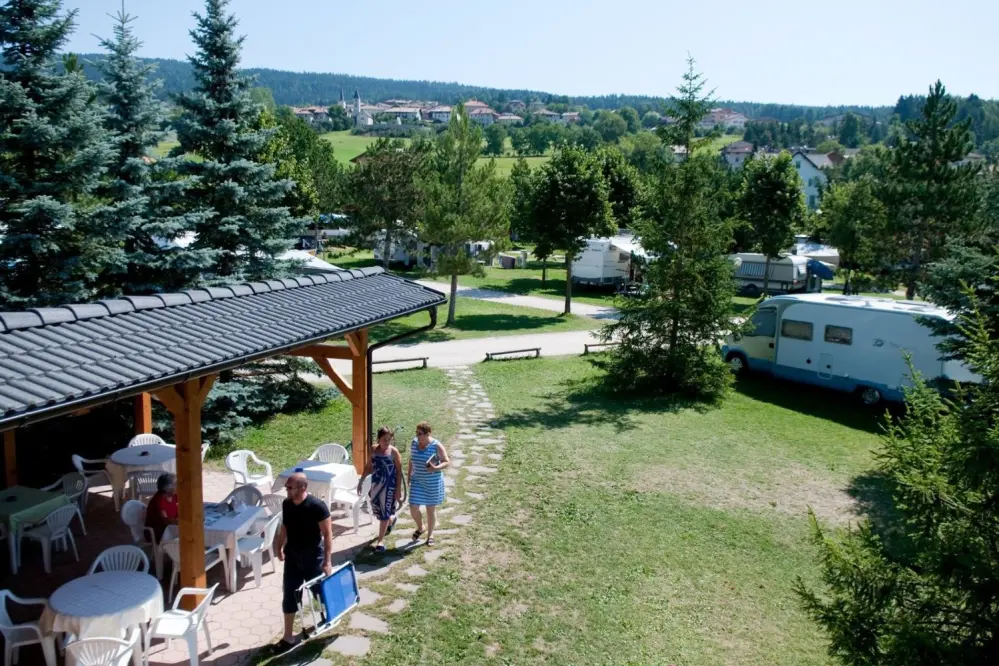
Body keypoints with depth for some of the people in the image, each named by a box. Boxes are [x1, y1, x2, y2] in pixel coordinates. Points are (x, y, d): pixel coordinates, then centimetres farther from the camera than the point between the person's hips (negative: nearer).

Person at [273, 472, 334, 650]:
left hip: (313, 556, -4)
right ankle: (288, 637, 15)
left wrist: (327, 561, -19)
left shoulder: (317, 506, -23)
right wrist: (279, 547, 8)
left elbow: (327, 534, -18)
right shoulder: (286, 504, -5)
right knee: (290, 596, 5)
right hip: (292, 556, 5)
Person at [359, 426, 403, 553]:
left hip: (389, 485, -4)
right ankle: (391, 520, 49)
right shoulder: (373, 450, 0)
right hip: (376, 484, 5)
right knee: (377, 509, 16)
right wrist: (361, 481, 8)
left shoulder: (394, 452, -11)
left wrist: (398, 489, -11)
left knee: (384, 512, -2)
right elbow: (369, 468, 10)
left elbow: (399, 471, -8)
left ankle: (380, 541, 7)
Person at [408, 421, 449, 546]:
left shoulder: (436, 446, -17)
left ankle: (430, 535, 29)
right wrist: (409, 475, 13)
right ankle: (420, 528, 31)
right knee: (413, 508, 0)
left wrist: (436, 468, -31)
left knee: (431, 509, 9)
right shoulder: (414, 443, -3)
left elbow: (447, 462, -13)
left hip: (432, 482, -4)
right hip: (417, 481, 4)